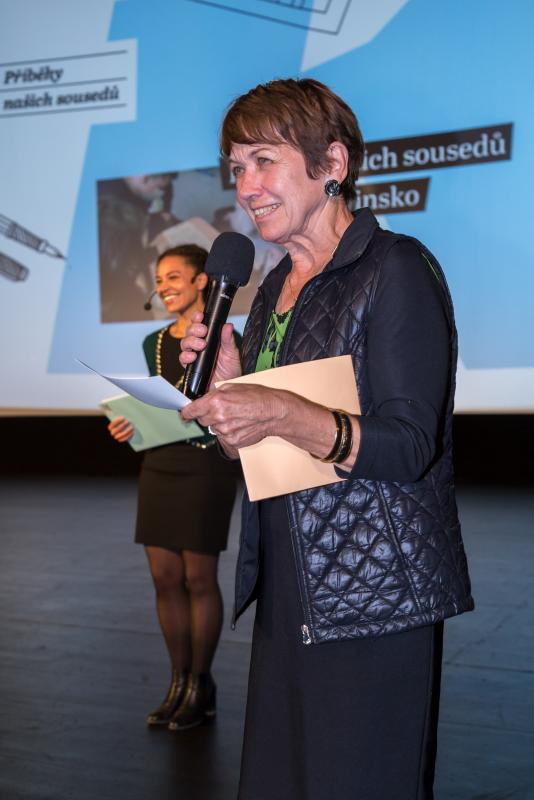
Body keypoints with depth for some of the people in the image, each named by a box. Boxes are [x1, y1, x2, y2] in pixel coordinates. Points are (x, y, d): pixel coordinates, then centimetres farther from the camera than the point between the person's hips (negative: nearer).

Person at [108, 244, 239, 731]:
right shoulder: (155, 343, 13)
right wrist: (132, 425, 2)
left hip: (206, 468, -6)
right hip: (158, 467, 6)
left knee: (198, 580, 2)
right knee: (165, 578, 8)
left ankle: (201, 686, 16)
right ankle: (178, 681, 22)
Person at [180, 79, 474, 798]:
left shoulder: (397, 268, -10)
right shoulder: (274, 287, 13)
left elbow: (408, 447, -18)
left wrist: (283, 415, -31)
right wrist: (229, 379, 0)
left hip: (374, 588, -7)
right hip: (289, 587, 7)